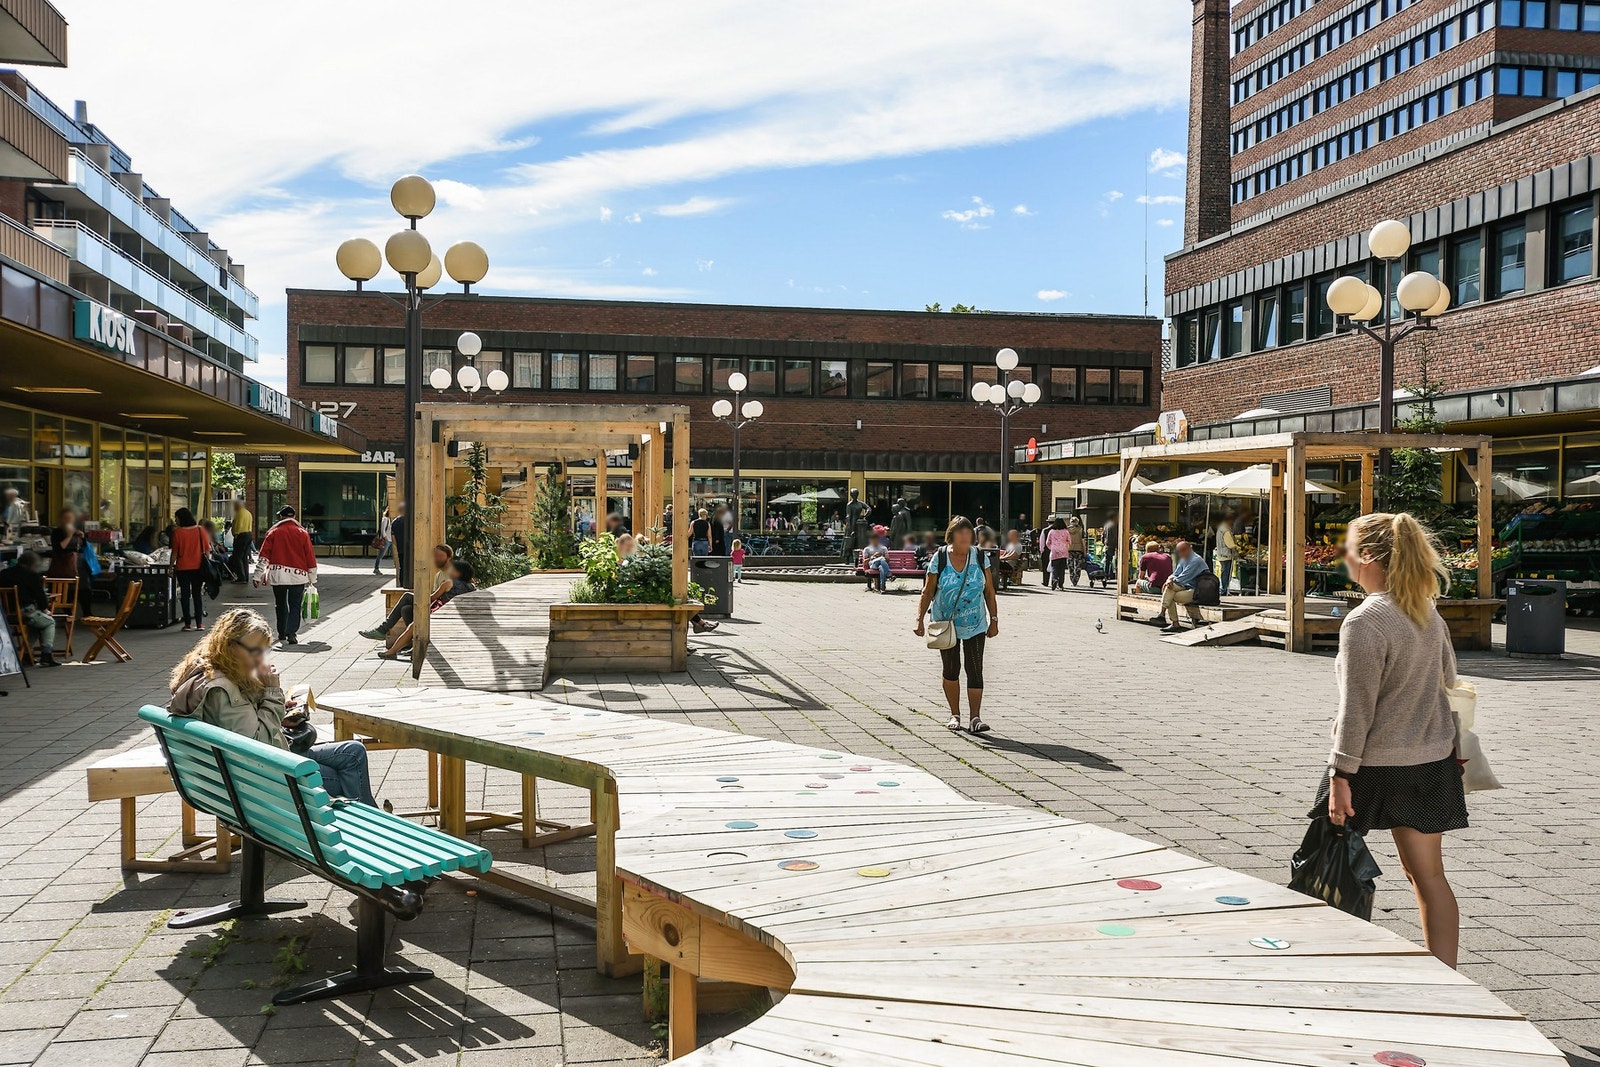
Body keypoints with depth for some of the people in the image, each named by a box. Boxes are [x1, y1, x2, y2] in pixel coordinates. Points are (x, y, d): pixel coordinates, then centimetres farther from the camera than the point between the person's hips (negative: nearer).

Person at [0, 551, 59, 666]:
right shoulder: (32, 575, -7)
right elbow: (40, 595, -5)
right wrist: (45, 608, 13)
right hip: (25, 613, -7)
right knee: (50, 623, 18)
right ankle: (46, 655, 3)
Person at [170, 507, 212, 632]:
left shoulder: (177, 532, -9)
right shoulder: (200, 530, -1)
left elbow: (175, 552, -7)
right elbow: (207, 549, 1)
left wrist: (171, 566, 3)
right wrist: (206, 564, 10)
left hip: (183, 568, -2)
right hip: (198, 567, 2)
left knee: (185, 595, 4)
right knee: (197, 594, 10)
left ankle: (187, 624, 2)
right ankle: (199, 623, 6)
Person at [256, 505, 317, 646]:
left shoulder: (273, 532, 2)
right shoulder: (302, 533, 2)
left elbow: (264, 555, -2)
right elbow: (310, 556, 3)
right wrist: (312, 579, 10)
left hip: (277, 575, 1)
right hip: (298, 575, -1)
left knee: (280, 605, 17)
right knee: (295, 606, 1)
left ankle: (282, 633, 25)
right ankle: (291, 633, -16)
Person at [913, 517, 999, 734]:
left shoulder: (980, 557, -2)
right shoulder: (939, 558, -6)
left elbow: (989, 591, 4)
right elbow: (928, 591, -4)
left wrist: (994, 619, 2)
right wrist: (919, 620, -12)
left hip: (975, 625, 0)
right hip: (946, 624, 0)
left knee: (975, 670, -7)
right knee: (951, 670, 9)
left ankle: (975, 717, -6)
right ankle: (955, 714, 23)